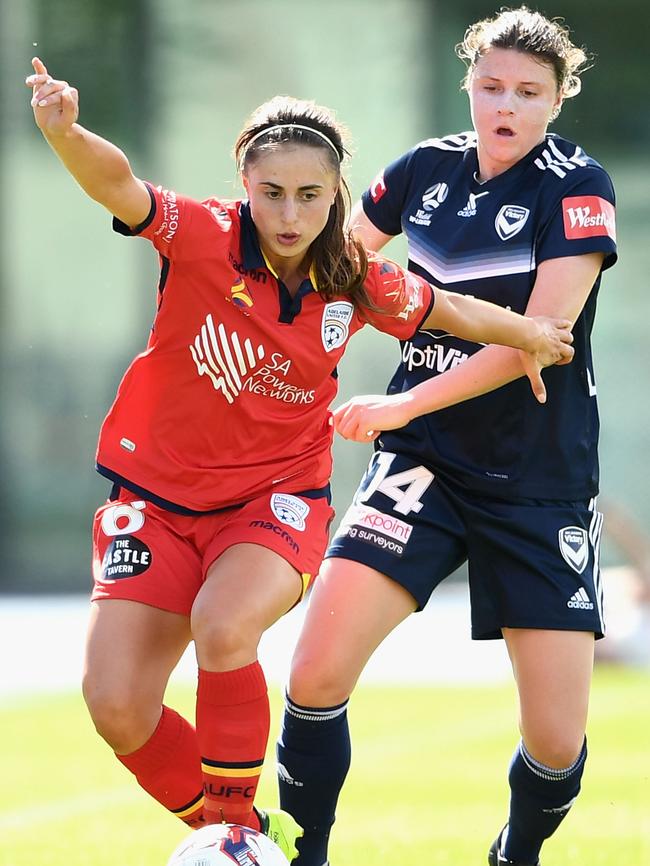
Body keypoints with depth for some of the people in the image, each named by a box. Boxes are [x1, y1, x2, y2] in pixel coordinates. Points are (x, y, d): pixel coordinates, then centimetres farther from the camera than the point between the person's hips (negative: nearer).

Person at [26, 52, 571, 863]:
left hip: (276, 499, 0)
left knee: (223, 628, -33)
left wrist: (531, 335, 28)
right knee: (115, 704, -11)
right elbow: (118, 185, -35)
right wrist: (65, 134, -56)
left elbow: (453, 311, 14)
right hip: (157, 497, 0)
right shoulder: (202, 239, -16)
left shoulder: (357, 285, -7)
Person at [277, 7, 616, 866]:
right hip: (425, 464, 2)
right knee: (316, 673, -18)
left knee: (558, 741, -6)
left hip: (542, 481, -2)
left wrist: (405, 405, -21)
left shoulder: (578, 186, -8)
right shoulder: (426, 169, 4)